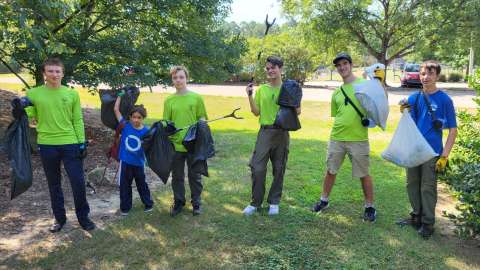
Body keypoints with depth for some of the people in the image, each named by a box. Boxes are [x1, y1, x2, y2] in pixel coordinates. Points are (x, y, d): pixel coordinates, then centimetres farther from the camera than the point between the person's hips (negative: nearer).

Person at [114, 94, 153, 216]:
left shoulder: (146, 131, -11)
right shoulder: (125, 126, -9)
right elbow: (116, 109, -8)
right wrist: (120, 96, -2)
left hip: (138, 162, 0)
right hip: (125, 161, 1)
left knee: (141, 184, 16)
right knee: (125, 185, 11)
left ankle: (148, 203, 33)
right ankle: (125, 207, 27)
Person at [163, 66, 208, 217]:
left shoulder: (196, 97, -1)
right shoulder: (169, 100, 4)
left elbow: (202, 118, 3)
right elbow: (166, 122, 9)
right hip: (175, 143, 2)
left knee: (194, 175, 11)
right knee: (177, 176, 13)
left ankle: (196, 203, 27)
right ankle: (178, 203, 30)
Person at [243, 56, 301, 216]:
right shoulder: (261, 89, 7)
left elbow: (297, 111, 4)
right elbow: (256, 112, 5)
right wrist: (250, 96, -5)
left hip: (282, 133, -1)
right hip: (265, 132, 1)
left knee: (279, 169, 8)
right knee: (257, 168, -3)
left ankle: (274, 202, 23)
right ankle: (255, 202, 12)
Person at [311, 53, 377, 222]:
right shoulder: (337, 93, 11)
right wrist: (340, 128, 8)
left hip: (358, 139, -4)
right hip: (336, 138, 4)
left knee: (364, 174, 5)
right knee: (330, 170, 14)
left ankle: (370, 207, 22)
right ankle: (324, 200, 32)